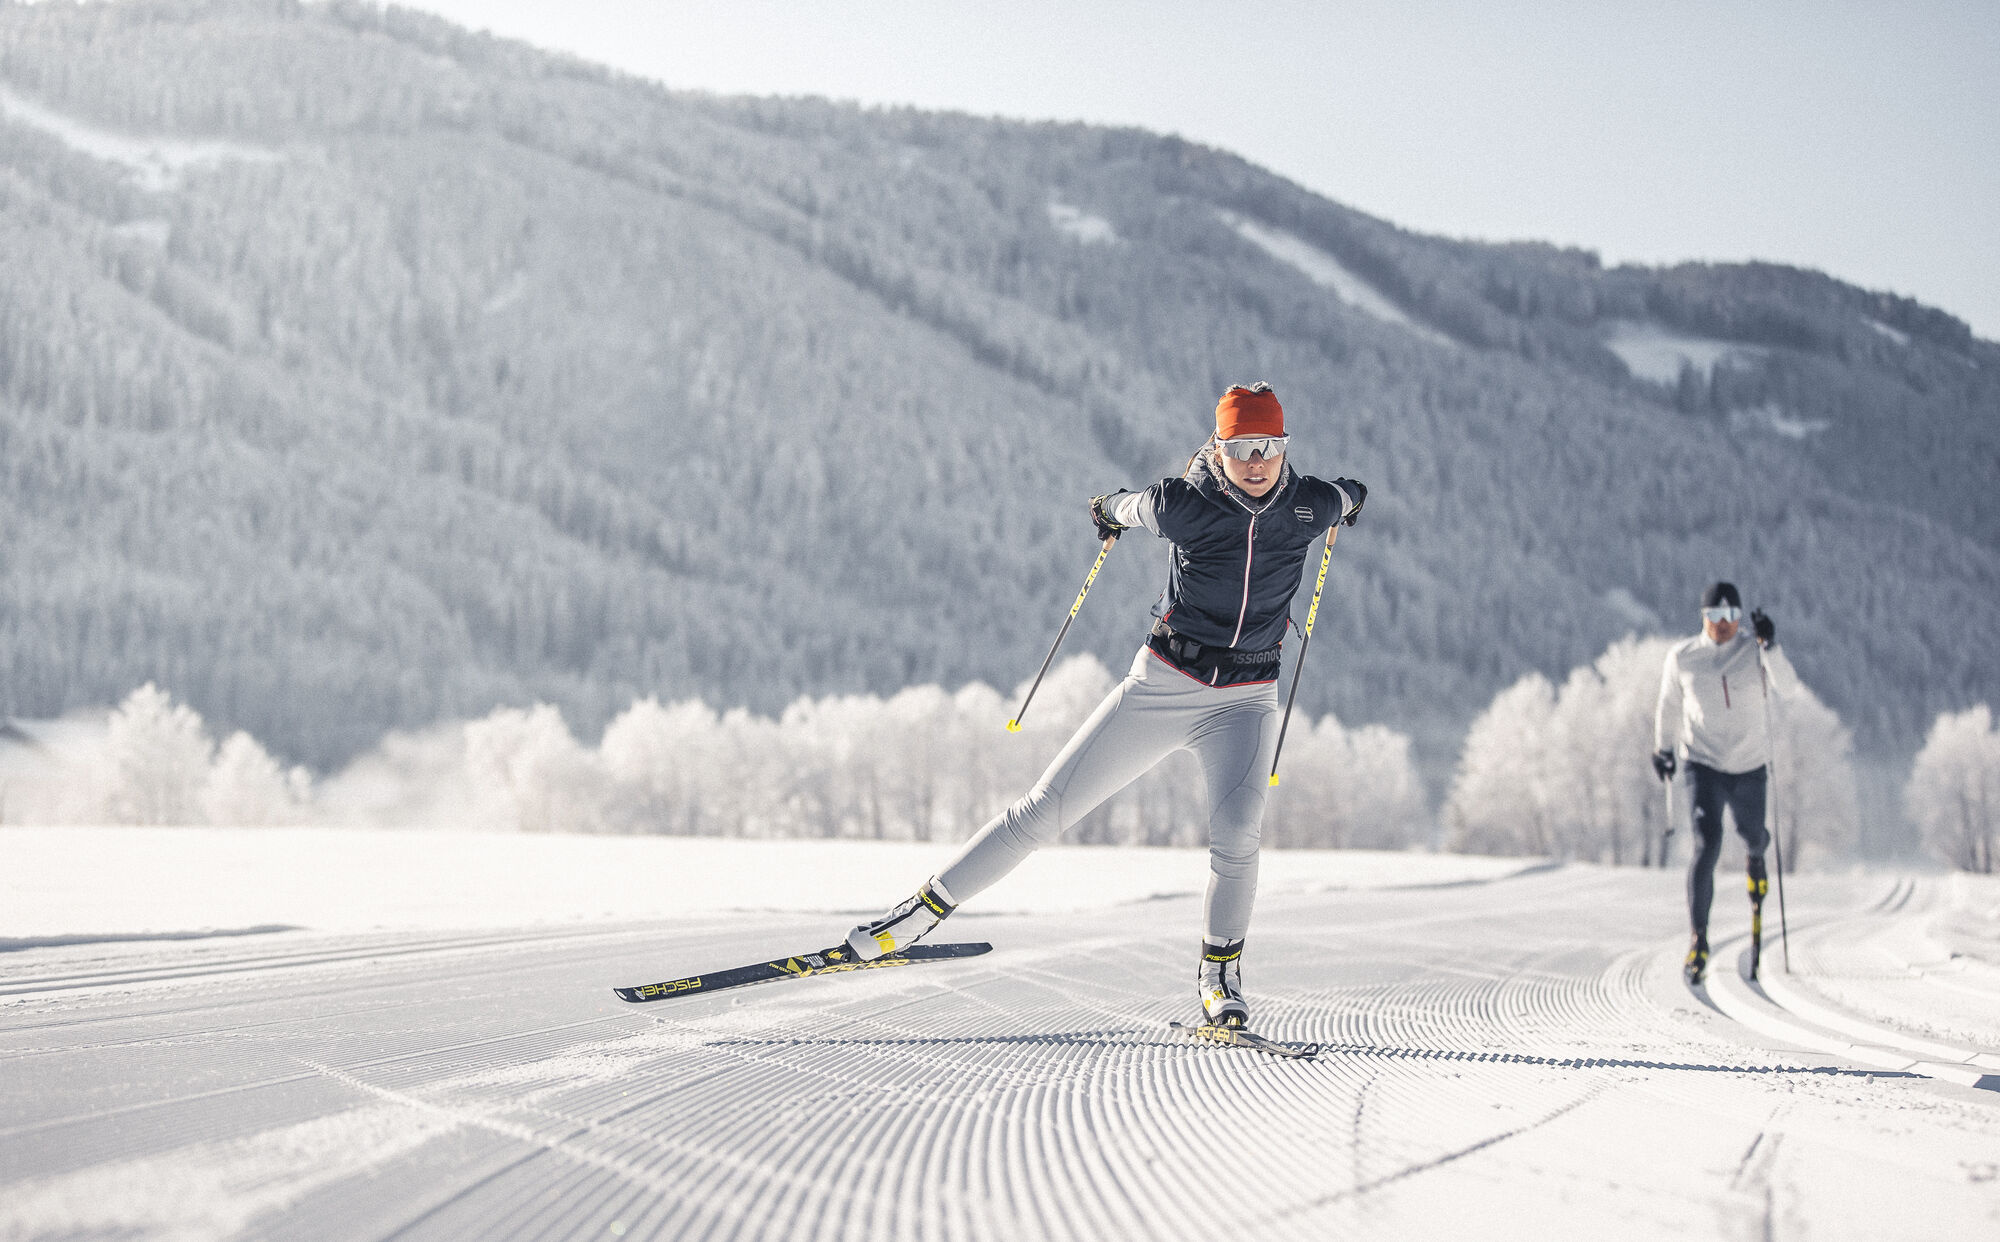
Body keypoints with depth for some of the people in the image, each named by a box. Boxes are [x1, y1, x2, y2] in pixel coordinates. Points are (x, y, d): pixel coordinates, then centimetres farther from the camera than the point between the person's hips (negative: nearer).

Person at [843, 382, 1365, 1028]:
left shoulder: (1310, 506, -8)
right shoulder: (1184, 505, -15)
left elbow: (1345, 494, 17)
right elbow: (1130, 507, 9)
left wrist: (1348, 497, 39)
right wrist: (1109, 509, 30)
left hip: (1246, 700, 1)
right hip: (1163, 682, -1)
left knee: (1236, 833, -23)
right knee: (1045, 810, -2)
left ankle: (1220, 968, 1)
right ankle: (926, 909, 8)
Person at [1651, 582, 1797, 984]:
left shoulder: (1756, 649, -7)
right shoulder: (1682, 657, -5)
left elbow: (1785, 686, -23)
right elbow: (1669, 703, 12)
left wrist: (1770, 647, -37)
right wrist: (1663, 747, 19)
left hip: (1750, 765, 2)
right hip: (1703, 765, -2)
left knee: (1751, 834, 20)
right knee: (1707, 844, -17)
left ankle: (1755, 856, 60)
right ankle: (1699, 938, -11)